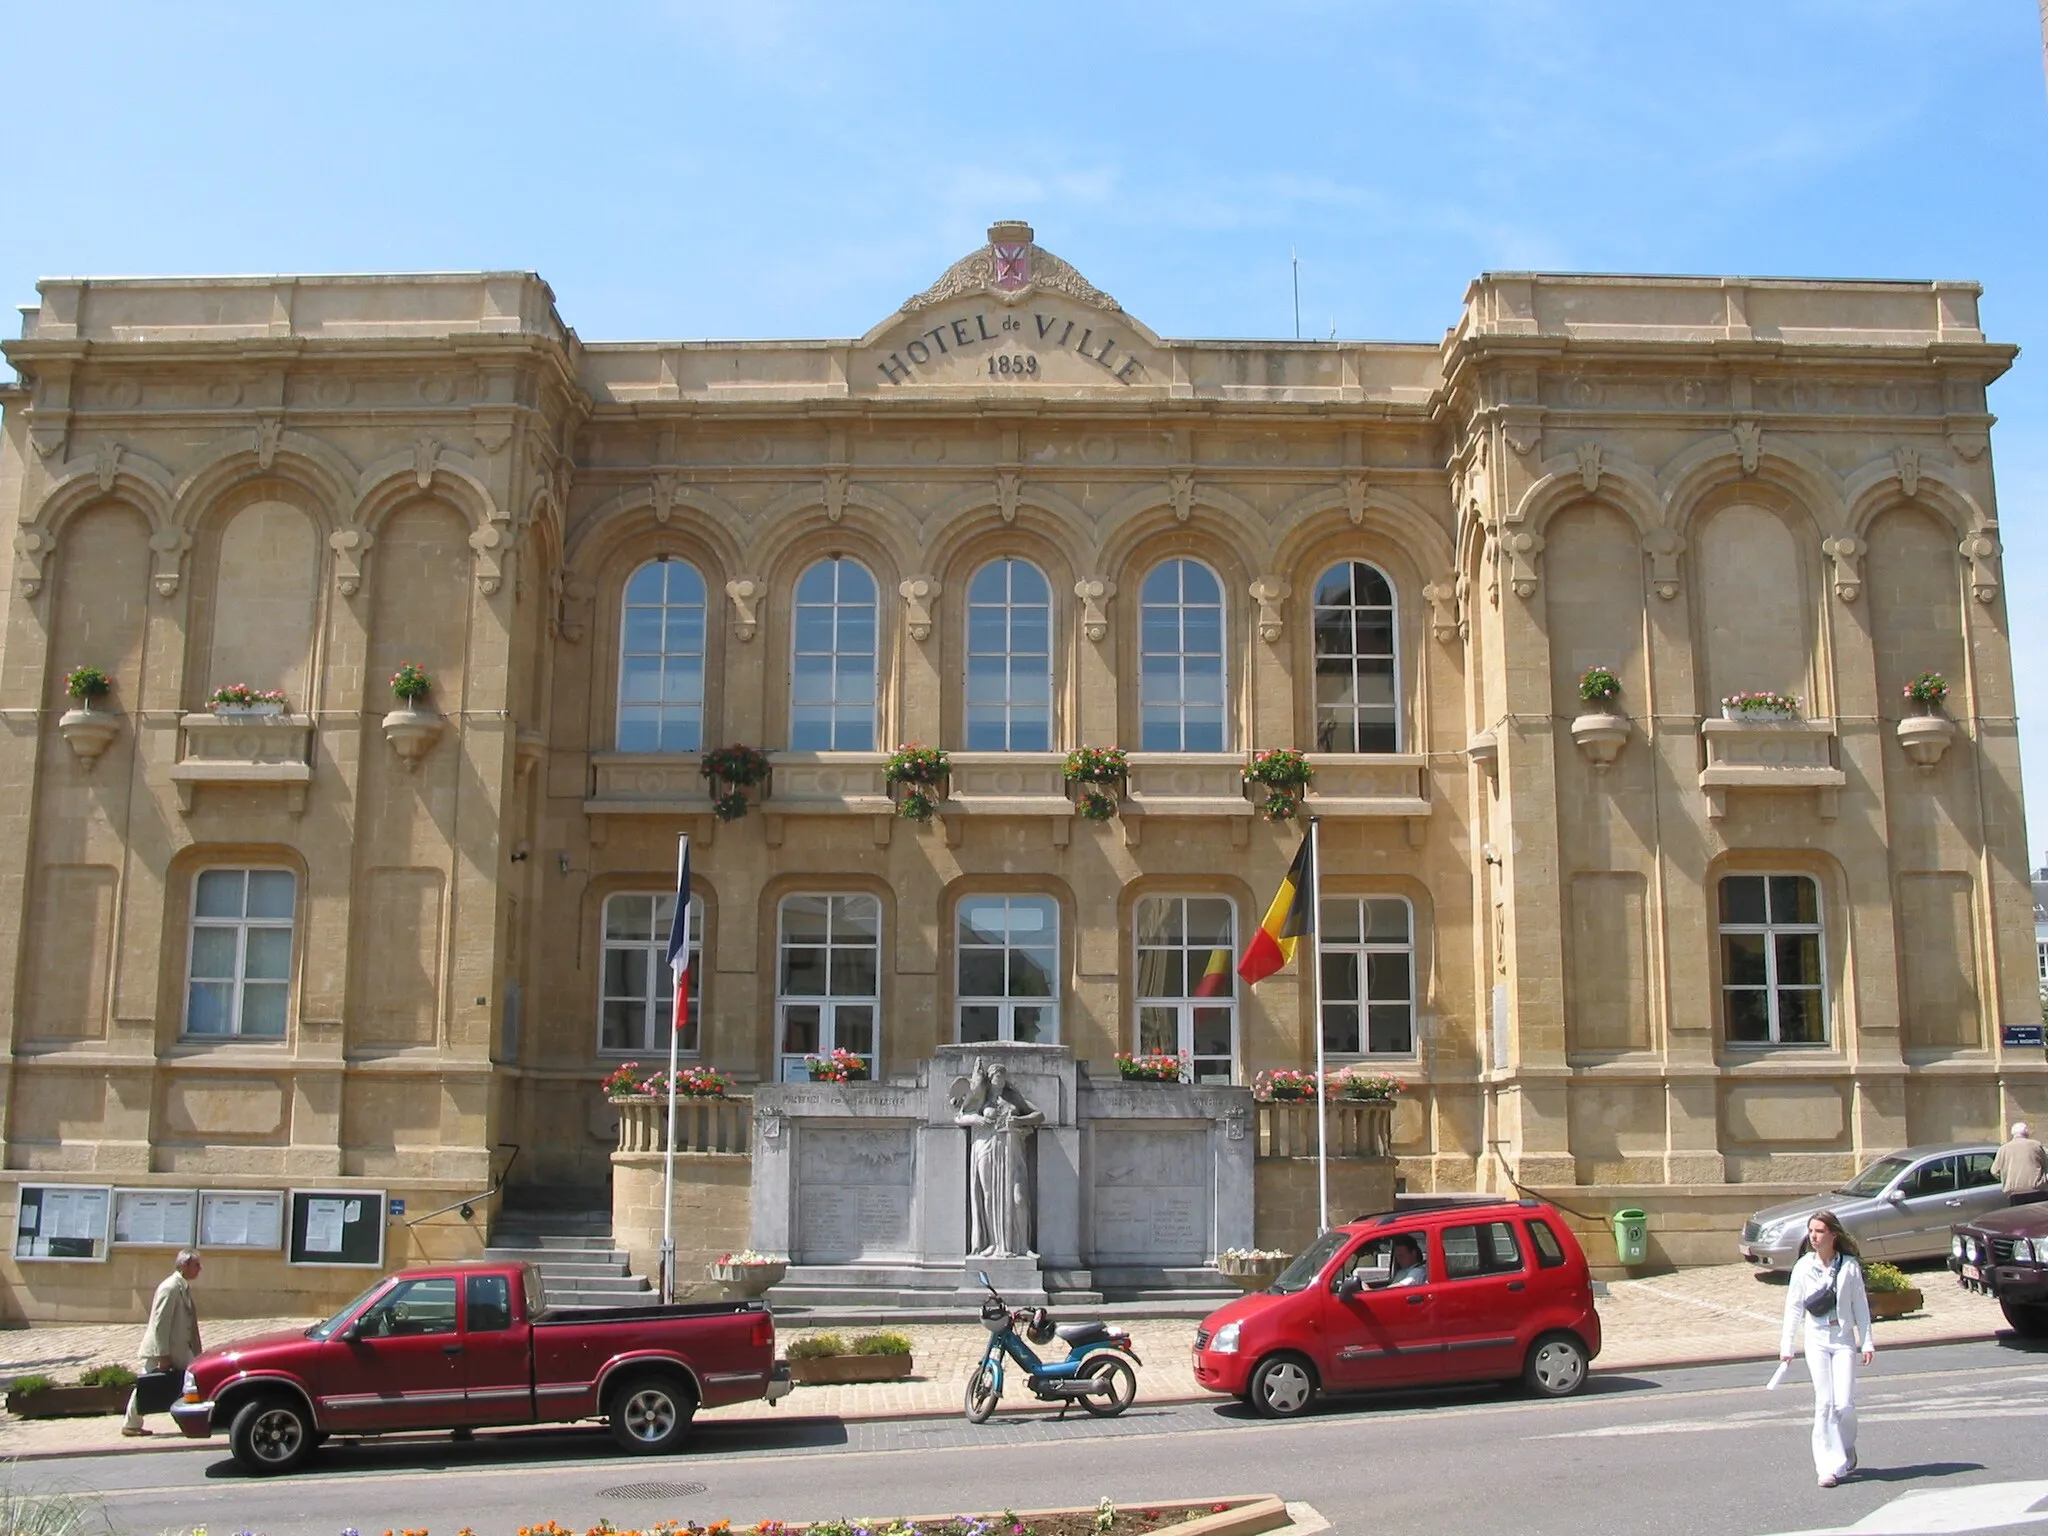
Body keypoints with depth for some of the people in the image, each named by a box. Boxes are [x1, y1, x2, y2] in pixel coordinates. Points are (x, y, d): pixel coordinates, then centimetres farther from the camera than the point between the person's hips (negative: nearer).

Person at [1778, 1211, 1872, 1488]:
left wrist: (1866, 1342, 1)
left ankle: (1846, 1449, 23)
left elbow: (1860, 1305, 3)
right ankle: (1829, 1465, 2)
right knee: (1824, 1403, -4)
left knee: (1844, 1403, -6)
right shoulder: (1803, 1267, 1)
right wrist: (1786, 1343, 2)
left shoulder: (1849, 1266, -2)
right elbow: (1793, 1306, 5)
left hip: (1844, 1339, -1)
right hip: (1816, 1340, 1)